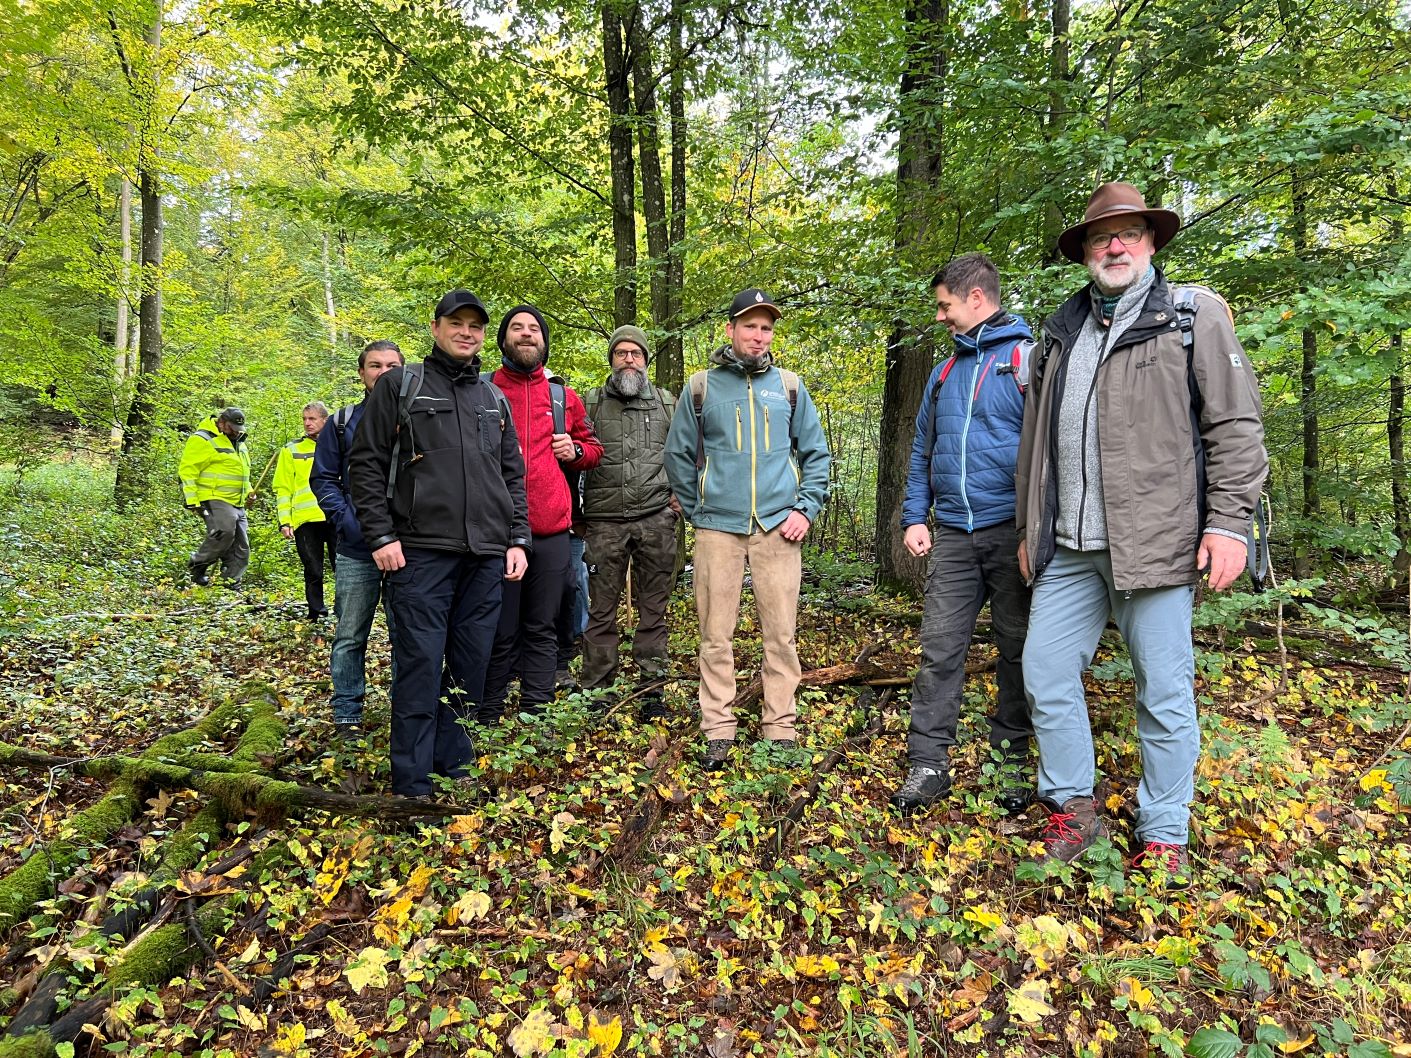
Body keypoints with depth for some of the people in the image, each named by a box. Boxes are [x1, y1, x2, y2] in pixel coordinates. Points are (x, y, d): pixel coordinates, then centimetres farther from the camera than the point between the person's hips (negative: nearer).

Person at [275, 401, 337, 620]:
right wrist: (284, 521, -2)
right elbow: (282, 489, 7)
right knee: (313, 571, 4)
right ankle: (316, 611, 15)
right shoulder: (292, 450, 9)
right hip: (305, 520, 0)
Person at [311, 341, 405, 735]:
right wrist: (344, 519, -6)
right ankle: (347, 713, 18)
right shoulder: (342, 422, 8)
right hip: (356, 550, 0)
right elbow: (323, 478, 8)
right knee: (350, 636, 5)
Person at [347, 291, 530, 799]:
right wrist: (381, 536, -8)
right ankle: (412, 785, 6)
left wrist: (517, 539, 10)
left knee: (471, 667, 8)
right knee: (421, 666, -4)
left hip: (486, 556, 4)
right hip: (421, 552, -4)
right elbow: (366, 463, 1)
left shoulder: (494, 399, 19)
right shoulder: (400, 385, 6)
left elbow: (513, 475, 20)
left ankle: (455, 767, 21)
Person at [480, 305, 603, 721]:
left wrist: (576, 450, 4)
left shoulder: (565, 398, 14)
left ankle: (538, 714, 19)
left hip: (552, 532, 3)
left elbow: (594, 448, 25)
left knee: (542, 629, 9)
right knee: (501, 632, 3)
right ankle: (488, 718, 14)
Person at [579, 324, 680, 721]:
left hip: (656, 520, 1)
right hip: (604, 521, -1)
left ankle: (652, 689, 11)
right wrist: (574, 513, 5)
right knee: (601, 610, 0)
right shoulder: (591, 402, 10)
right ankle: (596, 691, 9)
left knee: (653, 609, 4)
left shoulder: (667, 402, 14)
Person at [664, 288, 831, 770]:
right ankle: (718, 731, 12)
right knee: (716, 635, 2)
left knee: (781, 634, 2)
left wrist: (806, 508, 1)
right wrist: (696, 511, 8)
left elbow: (816, 453, 12)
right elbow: (678, 455, 12)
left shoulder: (789, 386, 10)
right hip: (718, 528, 0)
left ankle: (780, 728, 13)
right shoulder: (702, 386, 7)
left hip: (778, 526, 1)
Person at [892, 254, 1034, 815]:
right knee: (939, 648, 1)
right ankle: (928, 763, 8)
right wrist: (914, 517, 9)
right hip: (952, 535, 5)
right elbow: (922, 451, 20)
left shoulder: (1029, 359, -2)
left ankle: (1010, 762, 21)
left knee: (1017, 650, 7)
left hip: (1013, 531, -4)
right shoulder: (944, 373, 16)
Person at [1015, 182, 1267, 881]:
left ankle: (1164, 836, 20)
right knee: (1044, 672, 5)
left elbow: (1235, 426, -1)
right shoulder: (1060, 330, 17)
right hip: (1067, 549, 5)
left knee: (1164, 693, 3)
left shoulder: (1194, 315, 5)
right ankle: (1072, 809, 23)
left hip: (1155, 542, -4)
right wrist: (1029, 528, 17)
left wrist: (1229, 521, -10)